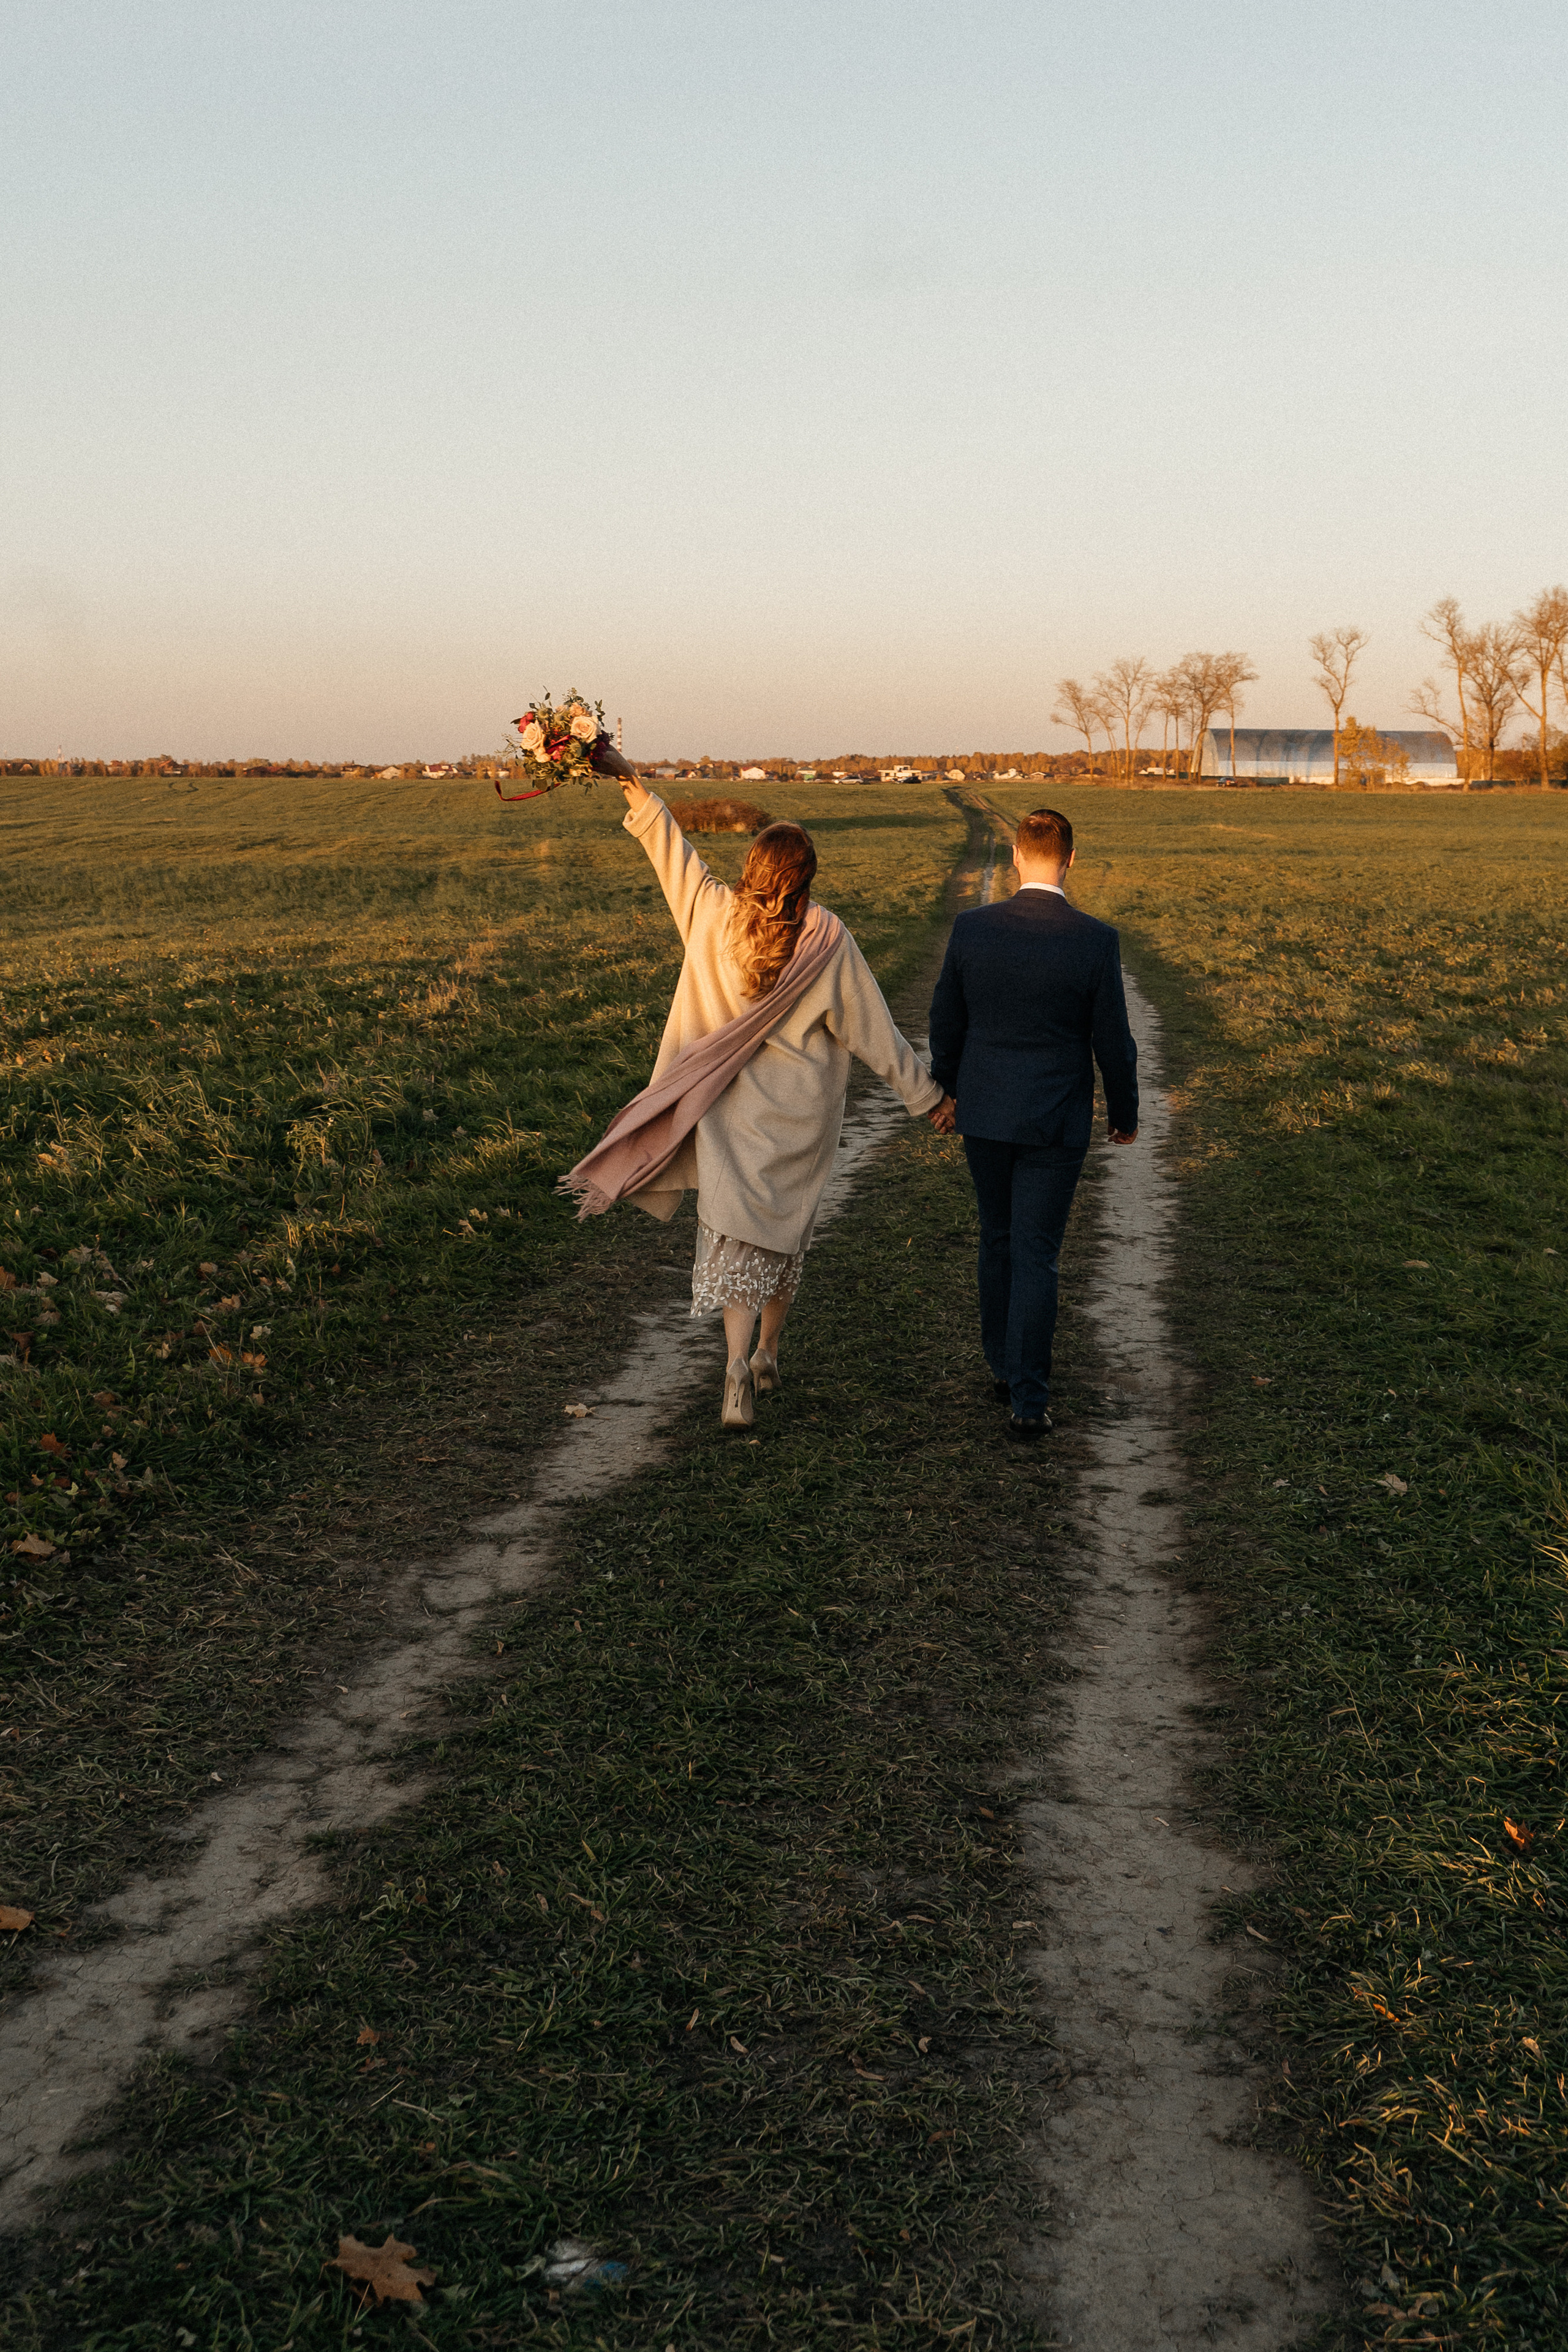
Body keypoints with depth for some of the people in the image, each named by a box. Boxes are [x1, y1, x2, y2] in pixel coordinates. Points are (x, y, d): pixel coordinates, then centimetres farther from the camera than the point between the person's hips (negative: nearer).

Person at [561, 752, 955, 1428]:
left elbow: (670, 847, 5)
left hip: (732, 1106, 0)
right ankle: (767, 1356, 27)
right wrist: (924, 1095, 6)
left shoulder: (715, 915, -6)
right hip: (800, 1114, 0)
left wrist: (631, 782, 12)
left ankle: (737, 1362, -19)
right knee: (784, 1228, 16)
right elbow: (871, 1029, -3)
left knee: (736, 1232, -1)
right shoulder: (828, 940, -9)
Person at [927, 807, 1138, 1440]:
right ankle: (1027, 1401, 1)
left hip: (984, 1110, 3)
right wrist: (1125, 1114, 9)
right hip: (1055, 1122, -2)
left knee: (999, 1236, 22)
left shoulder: (972, 928, -9)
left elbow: (947, 1023, 1)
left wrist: (946, 1093, 18)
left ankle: (1005, 1364, 34)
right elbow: (1112, 1042, -8)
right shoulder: (1096, 941, -15)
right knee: (1035, 1255, 4)